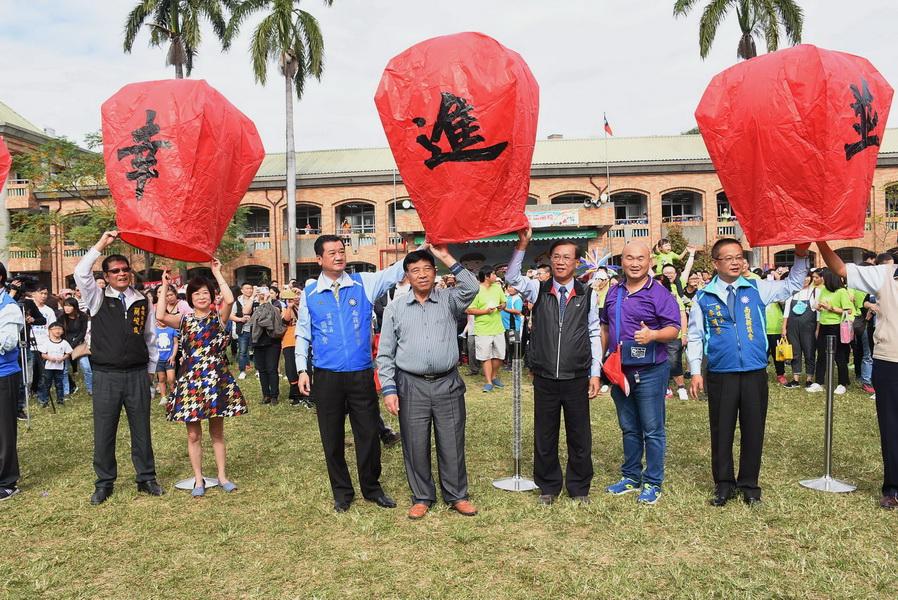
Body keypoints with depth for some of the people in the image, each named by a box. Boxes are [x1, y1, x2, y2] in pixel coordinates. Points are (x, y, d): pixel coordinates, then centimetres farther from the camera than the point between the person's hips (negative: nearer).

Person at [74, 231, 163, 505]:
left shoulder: (142, 301, 7)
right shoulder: (98, 298, 2)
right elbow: (81, 274, -16)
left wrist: (151, 369, 11)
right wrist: (102, 244, -17)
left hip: (137, 375, 1)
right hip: (106, 376, -1)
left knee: (141, 429, 9)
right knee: (104, 431, 6)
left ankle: (146, 478, 22)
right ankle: (104, 484, 21)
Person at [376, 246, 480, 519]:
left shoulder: (448, 300, 7)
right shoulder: (395, 308, 7)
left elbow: (471, 288, -15)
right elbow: (385, 353, 5)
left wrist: (447, 258, -13)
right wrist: (388, 389, -4)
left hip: (447, 384, 0)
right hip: (411, 386, 0)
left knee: (452, 444, 7)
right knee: (415, 445, 7)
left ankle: (457, 495, 25)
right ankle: (422, 497, 25)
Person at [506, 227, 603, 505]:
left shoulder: (587, 294, 2)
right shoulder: (538, 290, 3)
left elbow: (594, 334, 5)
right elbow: (512, 277, -13)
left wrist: (595, 373, 2)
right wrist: (522, 244, -22)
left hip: (577, 378, 0)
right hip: (545, 378, 1)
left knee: (580, 435, 10)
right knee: (544, 435, 10)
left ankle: (579, 487, 28)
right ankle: (548, 486, 27)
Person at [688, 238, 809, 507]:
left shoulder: (758, 289, 6)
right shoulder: (703, 297, 2)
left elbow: (792, 285, 10)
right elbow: (695, 337, 4)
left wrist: (800, 257, -6)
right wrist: (695, 372, -3)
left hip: (755, 373, 1)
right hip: (720, 375, -1)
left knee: (753, 429, 9)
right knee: (721, 430, 7)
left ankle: (749, 484, 25)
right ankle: (724, 484, 22)